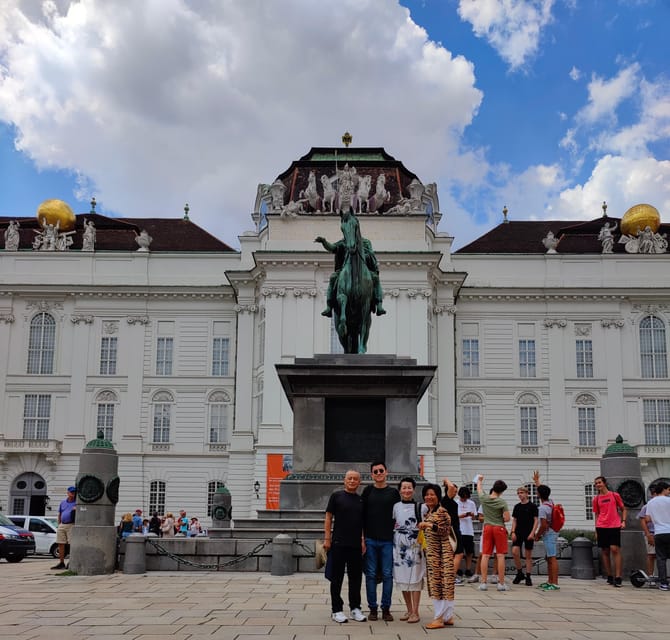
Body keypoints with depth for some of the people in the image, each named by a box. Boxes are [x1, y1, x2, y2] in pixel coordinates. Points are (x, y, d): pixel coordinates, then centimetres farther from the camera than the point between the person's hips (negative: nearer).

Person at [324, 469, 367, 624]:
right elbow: (328, 517, -1)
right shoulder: (336, 496, 0)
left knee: (356, 578, 9)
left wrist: (363, 541, 6)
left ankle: (355, 608, 19)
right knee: (337, 578, 3)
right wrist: (327, 538, -7)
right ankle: (337, 610, 10)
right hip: (338, 544, -4)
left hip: (356, 545, 4)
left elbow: (364, 522, 15)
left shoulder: (361, 500, 11)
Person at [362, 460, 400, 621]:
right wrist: (362, 538, -2)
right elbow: (362, 515, 5)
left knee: (387, 575, 1)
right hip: (370, 540, 0)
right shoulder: (368, 491, 6)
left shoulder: (393, 492, 6)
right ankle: (372, 608, 11)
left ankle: (386, 609, 9)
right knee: (371, 575, 3)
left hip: (388, 540, 0)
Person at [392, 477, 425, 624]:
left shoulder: (421, 507, 0)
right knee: (402, 578, 7)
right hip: (399, 546, 4)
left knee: (415, 578, -4)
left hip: (414, 546, -3)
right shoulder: (395, 507, 9)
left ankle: (415, 612, 3)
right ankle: (409, 610, 19)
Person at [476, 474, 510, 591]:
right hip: (499, 528, -3)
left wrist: (479, 481, 42)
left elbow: (479, 490, 21)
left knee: (485, 555, 4)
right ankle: (501, 583, 3)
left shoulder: (484, 499, -1)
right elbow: (507, 519, -13)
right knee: (500, 556, 1)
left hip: (487, 528, 3)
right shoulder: (502, 502, -11)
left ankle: (483, 582, 4)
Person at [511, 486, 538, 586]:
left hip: (528, 534, -3)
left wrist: (532, 533, -14)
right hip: (518, 533, 3)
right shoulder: (517, 506, 10)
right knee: (514, 552, -10)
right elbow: (514, 520, 13)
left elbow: (536, 520, -4)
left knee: (528, 555, 2)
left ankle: (528, 577, 9)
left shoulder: (532, 506, -2)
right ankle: (519, 573, 7)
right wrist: (513, 532, 0)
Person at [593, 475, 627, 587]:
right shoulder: (596, 499, 10)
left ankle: (618, 578, -12)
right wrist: (596, 530, 10)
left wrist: (623, 521, -5)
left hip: (614, 526, -3)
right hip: (601, 527, 3)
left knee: (615, 549, -12)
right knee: (604, 551, 4)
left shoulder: (614, 495, 4)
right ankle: (609, 577, 12)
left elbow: (623, 509, 11)